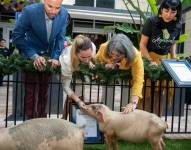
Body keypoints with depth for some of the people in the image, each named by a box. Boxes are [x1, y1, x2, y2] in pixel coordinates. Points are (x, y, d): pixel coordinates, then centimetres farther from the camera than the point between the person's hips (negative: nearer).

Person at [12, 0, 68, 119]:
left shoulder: (64, 14, -15)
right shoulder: (29, 11, -25)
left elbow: (60, 38, -4)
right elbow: (17, 36, -18)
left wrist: (55, 58, -16)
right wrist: (34, 56, -26)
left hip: (49, 57, 3)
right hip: (32, 57, -3)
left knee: (44, 94, 14)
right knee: (32, 95, -4)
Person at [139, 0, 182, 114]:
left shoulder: (177, 26, -2)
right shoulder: (152, 21, -15)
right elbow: (142, 44, -12)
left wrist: (174, 57, -1)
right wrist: (151, 61, -19)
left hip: (164, 59, 4)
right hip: (148, 58, -4)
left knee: (160, 93, 9)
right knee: (147, 93, -2)